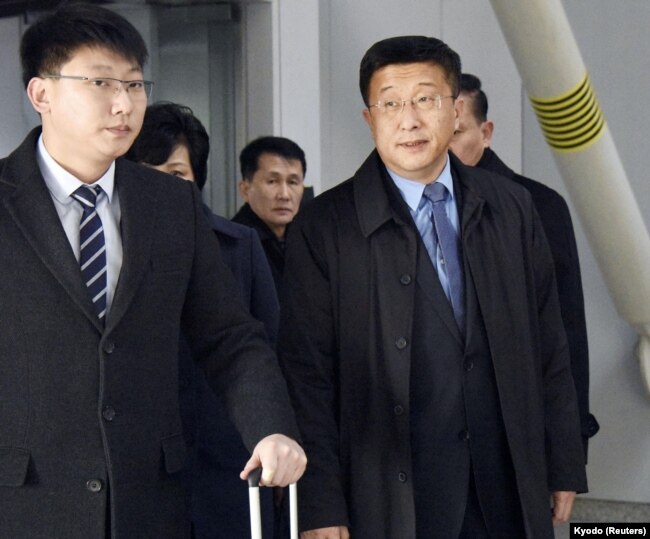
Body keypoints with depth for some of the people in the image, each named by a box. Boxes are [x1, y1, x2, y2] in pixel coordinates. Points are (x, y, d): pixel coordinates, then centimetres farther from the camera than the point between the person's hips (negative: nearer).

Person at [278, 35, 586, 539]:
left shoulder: (512, 209, 5)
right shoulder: (323, 228, -6)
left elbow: (548, 348, 8)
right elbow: (307, 377, -7)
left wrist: (565, 469, 7)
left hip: (509, 490, 3)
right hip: (391, 496, -3)